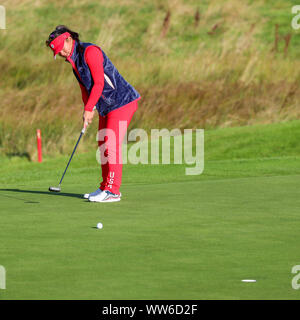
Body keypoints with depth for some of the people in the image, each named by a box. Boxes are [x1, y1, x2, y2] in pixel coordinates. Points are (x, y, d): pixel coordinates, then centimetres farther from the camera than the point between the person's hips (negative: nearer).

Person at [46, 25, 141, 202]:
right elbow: (85, 86, 18)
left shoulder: (90, 51, -17)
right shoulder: (74, 59, 12)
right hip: (106, 107, 10)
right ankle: (106, 188, 19)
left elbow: (99, 83, -21)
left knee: (112, 144, -13)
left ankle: (112, 191, -13)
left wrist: (88, 109, -19)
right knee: (103, 145, 12)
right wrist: (89, 110, 7)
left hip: (121, 102, -10)